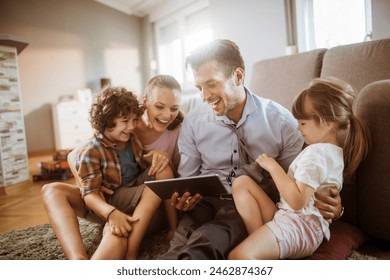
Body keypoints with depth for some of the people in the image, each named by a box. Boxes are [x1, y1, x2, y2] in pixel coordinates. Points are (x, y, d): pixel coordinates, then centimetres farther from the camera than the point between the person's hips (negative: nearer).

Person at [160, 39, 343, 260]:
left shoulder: (280, 120, -2)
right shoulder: (193, 122, 4)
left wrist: (329, 203, -14)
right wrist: (182, 199, -10)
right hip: (207, 200, 2)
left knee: (202, 246, -34)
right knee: (183, 246, -35)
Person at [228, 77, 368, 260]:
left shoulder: (316, 153, -14)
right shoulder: (333, 150, 20)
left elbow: (297, 201, -23)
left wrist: (273, 166, -14)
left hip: (300, 223, -12)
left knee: (238, 257, -31)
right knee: (241, 183, 1)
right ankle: (258, 240, -8)